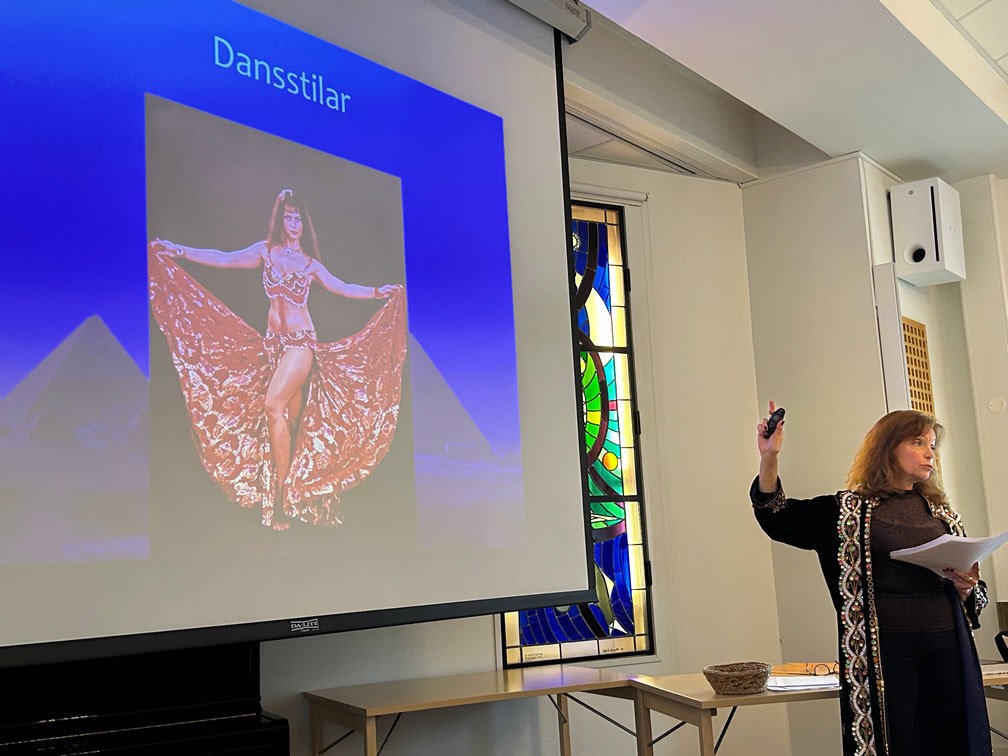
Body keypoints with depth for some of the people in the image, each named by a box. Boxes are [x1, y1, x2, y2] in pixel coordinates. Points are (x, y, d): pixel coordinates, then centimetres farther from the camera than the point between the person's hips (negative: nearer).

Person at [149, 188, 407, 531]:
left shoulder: (311, 264, 7)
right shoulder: (266, 251, 10)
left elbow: (343, 288, 12)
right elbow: (224, 259, 6)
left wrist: (378, 291, 2)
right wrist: (177, 251, 0)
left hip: (301, 341, -3)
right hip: (273, 342, 3)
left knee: (273, 405, -20)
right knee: (292, 416, 1)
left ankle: (282, 496, -17)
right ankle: (297, 494, 4)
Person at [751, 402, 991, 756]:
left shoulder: (942, 513, 16)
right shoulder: (850, 510, 7)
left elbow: (977, 595, 21)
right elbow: (779, 518, 0)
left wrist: (966, 587, -3)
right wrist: (769, 457, -13)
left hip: (947, 646, 4)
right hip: (884, 648, -3)